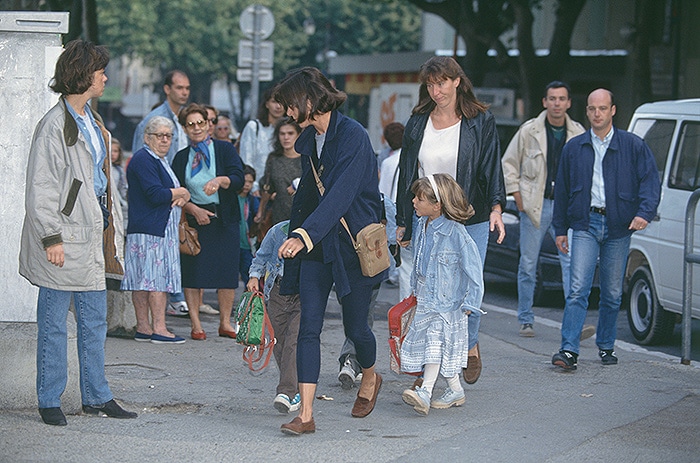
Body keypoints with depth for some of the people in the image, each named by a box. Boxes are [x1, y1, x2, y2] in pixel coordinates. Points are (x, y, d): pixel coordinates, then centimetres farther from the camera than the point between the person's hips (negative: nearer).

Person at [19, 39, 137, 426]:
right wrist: (51, 238, -18)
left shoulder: (92, 121, 14)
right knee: (53, 322, 2)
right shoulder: (54, 126, -13)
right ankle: (49, 401, 10)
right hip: (64, 237, -8)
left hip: (91, 232, 8)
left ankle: (96, 397, 20)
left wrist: (104, 224, 19)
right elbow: (40, 190, -15)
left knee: (95, 320, 12)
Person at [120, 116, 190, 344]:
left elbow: (165, 194, 23)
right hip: (150, 229, -10)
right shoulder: (143, 160, -11)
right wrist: (179, 193, -4)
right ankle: (159, 329, -11)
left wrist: (179, 197, -1)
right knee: (156, 277, -11)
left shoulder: (159, 160, 22)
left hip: (160, 229, 10)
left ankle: (143, 328, 9)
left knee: (144, 280, 8)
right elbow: (155, 194, -20)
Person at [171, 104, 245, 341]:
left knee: (227, 272, -2)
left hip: (224, 220, -1)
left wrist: (220, 180, -27)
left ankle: (225, 323, 8)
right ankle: (196, 324, 2)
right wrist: (194, 209, -10)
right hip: (193, 220, 1)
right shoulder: (181, 158, 12)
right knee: (192, 272, -4)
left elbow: (239, 178, -7)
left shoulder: (225, 150, 6)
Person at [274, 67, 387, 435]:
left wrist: (304, 234, -38)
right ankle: (306, 414, -8)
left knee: (355, 326, 9)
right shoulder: (309, 138, 7)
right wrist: (294, 233, 21)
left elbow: (340, 194, -29)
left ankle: (369, 378, 41)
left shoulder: (353, 136, -18)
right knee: (309, 327, -6)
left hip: (353, 244, -6)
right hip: (315, 244, 6)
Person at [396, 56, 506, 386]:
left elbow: (491, 168, -4)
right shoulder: (417, 124, 9)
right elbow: (407, 174, 13)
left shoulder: (481, 122, 2)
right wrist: (402, 222, 10)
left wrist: (496, 207, -19)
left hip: (471, 222, -2)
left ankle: (470, 346, 23)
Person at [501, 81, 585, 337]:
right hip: (534, 205, -1)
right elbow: (508, 163, 8)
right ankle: (525, 320, 17)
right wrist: (516, 194, 0)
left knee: (571, 260, -11)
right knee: (528, 264, 5)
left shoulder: (578, 133, 4)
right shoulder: (529, 131, 0)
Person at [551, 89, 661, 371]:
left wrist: (644, 212, -18)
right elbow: (562, 189, 15)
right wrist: (560, 229, 12)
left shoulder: (633, 145, 4)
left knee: (612, 293, 8)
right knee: (578, 290, -12)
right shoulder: (574, 148, 10)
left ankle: (606, 346, 22)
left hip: (618, 227, 0)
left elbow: (650, 180, -2)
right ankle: (569, 351, -17)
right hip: (585, 224, 0)